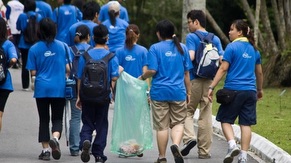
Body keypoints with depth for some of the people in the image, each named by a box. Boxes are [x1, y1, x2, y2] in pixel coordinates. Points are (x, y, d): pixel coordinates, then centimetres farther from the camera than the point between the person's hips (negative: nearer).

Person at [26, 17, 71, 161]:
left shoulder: (34, 49, -4)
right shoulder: (62, 46, -1)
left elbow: (33, 72, -3)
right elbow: (68, 68, 1)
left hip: (42, 88, 0)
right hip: (59, 88, 0)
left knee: (44, 119, 10)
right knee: (57, 118, 8)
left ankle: (45, 150, 7)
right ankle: (55, 138, -22)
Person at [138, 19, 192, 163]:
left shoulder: (155, 48, -6)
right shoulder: (182, 48, 5)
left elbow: (152, 70, -12)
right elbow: (186, 72, 7)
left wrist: (142, 77, 8)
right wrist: (188, 92, 14)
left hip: (159, 92, -2)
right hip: (178, 92, 2)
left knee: (162, 126, 6)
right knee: (178, 123, 9)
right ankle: (176, 144, -19)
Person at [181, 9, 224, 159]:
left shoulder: (191, 37, -7)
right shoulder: (215, 39, 8)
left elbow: (190, 56, -20)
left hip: (193, 80, -4)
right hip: (209, 82, 4)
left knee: (187, 111, 9)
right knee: (206, 116, 7)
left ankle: (189, 137, -15)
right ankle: (204, 150, 8)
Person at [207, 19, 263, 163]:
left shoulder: (232, 47, -6)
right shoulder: (253, 49, 13)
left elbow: (223, 69, -11)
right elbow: (259, 72, 20)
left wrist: (212, 87, -10)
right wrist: (260, 89, 34)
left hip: (234, 90, -5)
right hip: (250, 91, 5)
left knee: (225, 119, 7)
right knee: (246, 124, 4)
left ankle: (232, 145, -15)